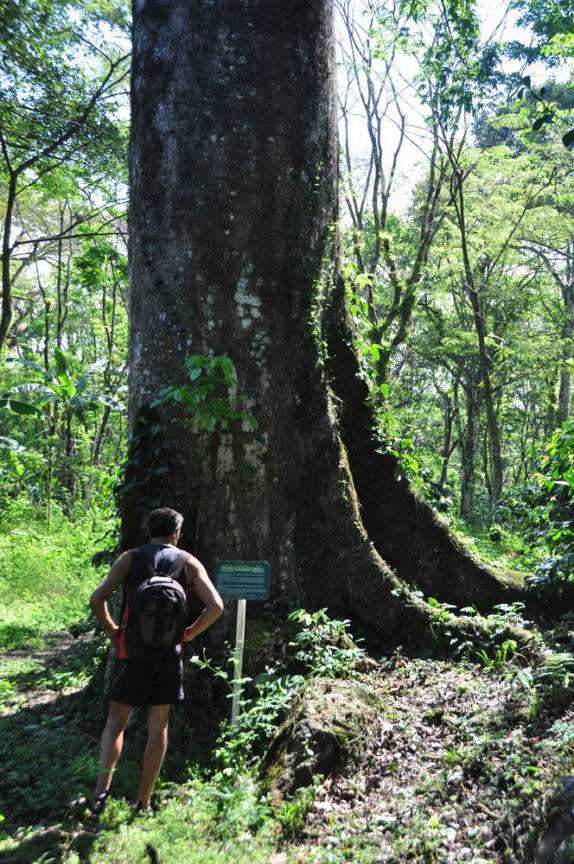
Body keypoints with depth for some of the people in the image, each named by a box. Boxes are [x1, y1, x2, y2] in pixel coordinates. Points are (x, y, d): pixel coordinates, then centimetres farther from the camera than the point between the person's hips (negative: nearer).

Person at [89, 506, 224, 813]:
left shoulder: (130, 558, 0)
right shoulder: (188, 563, 2)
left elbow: (96, 599, -10)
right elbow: (216, 606, -6)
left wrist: (111, 630, 4)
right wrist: (189, 633, 4)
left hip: (132, 652, -1)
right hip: (168, 654, 1)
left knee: (116, 721, 12)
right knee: (158, 727, 11)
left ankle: (102, 788, -2)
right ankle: (143, 802, 17)